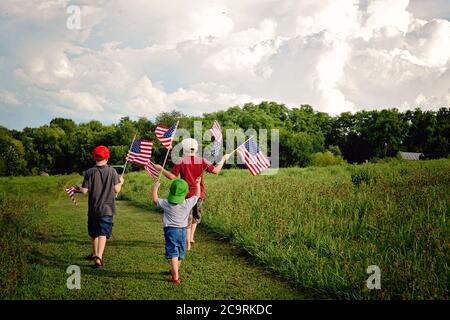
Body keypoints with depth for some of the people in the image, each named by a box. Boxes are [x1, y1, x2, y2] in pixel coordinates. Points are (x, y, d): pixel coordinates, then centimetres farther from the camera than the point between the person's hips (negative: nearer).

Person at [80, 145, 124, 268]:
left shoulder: (89, 172, -7)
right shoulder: (112, 171, -6)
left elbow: (84, 191, -9)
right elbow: (116, 190, -5)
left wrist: (80, 188, 13)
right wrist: (121, 182, 15)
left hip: (93, 209, 1)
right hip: (107, 208, -1)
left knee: (93, 233, 19)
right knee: (103, 234, -4)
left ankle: (95, 254, 37)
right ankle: (98, 257, -20)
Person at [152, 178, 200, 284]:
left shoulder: (166, 203, -15)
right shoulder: (188, 203, -8)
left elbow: (155, 200, -2)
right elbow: (197, 195, 10)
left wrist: (155, 187, 11)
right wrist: (197, 184, 24)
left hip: (170, 230, -3)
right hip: (182, 230, 4)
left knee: (173, 254, -7)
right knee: (180, 253, 21)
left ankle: (176, 277, -13)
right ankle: (175, 270, 42)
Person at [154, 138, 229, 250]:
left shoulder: (181, 161, -10)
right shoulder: (202, 161, -4)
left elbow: (171, 176, -11)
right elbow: (216, 170, 0)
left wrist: (161, 169, 1)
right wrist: (223, 159, 14)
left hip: (186, 194, -2)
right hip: (199, 194, 2)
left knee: (187, 218, 6)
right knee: (196, 215, 24)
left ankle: (188, 244, 7)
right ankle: (191, 237, 19)